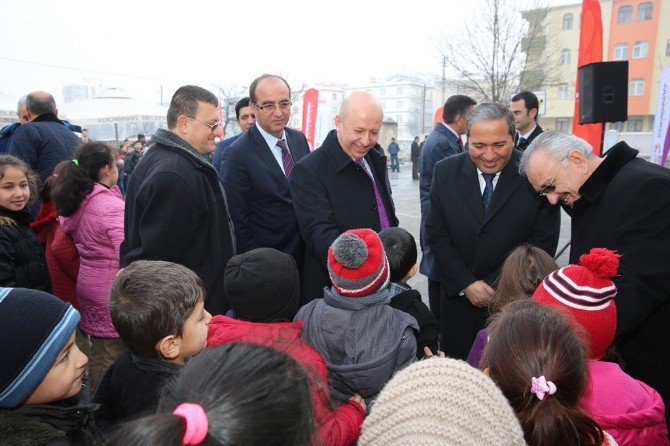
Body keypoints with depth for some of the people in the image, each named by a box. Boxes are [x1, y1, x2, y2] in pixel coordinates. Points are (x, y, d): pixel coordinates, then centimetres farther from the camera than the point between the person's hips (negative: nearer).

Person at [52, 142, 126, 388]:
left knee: (96, 353, 20)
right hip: (112, 291, -9)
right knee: (115, 358, 1)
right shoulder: (113, 207, -20)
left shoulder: (75, 203, 7)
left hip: (87, 285, 9)